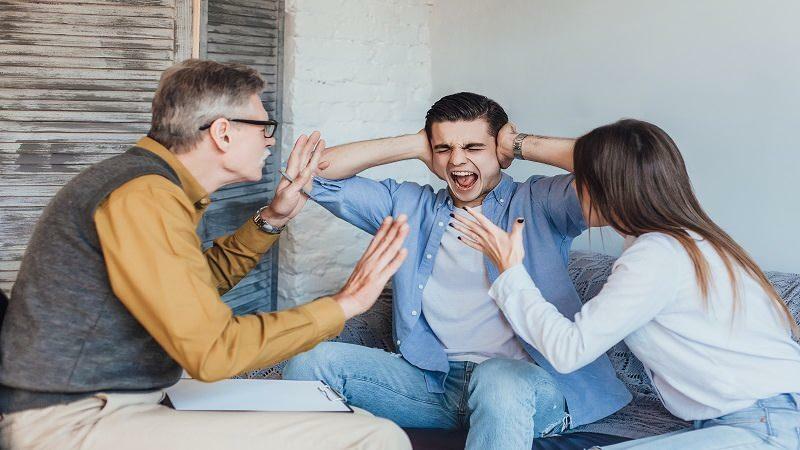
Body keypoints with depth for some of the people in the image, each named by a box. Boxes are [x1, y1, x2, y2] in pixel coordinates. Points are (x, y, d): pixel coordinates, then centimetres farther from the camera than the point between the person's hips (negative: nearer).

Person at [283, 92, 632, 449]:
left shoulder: (538, 204, 6)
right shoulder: (409, 206, 17)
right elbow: (318, 173, 14)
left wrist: (521, 145, 0)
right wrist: (414, 146, 9)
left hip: (528, 380, -3)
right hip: (432, 379, 4)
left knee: (499, 379, -40)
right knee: (310, 361, -13)